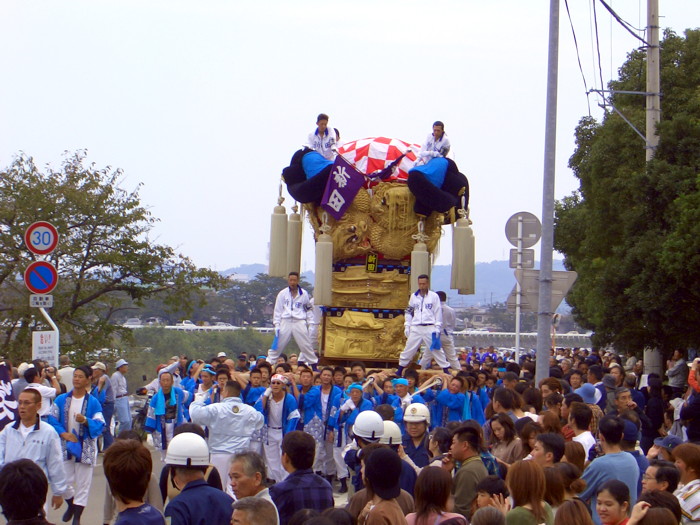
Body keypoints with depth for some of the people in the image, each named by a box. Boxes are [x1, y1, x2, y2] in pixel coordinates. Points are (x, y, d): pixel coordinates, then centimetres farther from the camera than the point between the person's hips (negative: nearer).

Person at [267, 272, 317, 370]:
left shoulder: (304, 294, 6)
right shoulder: (282, 294, 4)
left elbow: (309, 309, 14)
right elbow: (277, 310, 7)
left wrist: (310, 324, 7)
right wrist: (276, 325, 0)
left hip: (299, 322, 0)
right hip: (285, 322, 0)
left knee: (306, 345, -1)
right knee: (278, 345, 0)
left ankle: (313, 365, 8)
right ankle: (268, 364, 7)